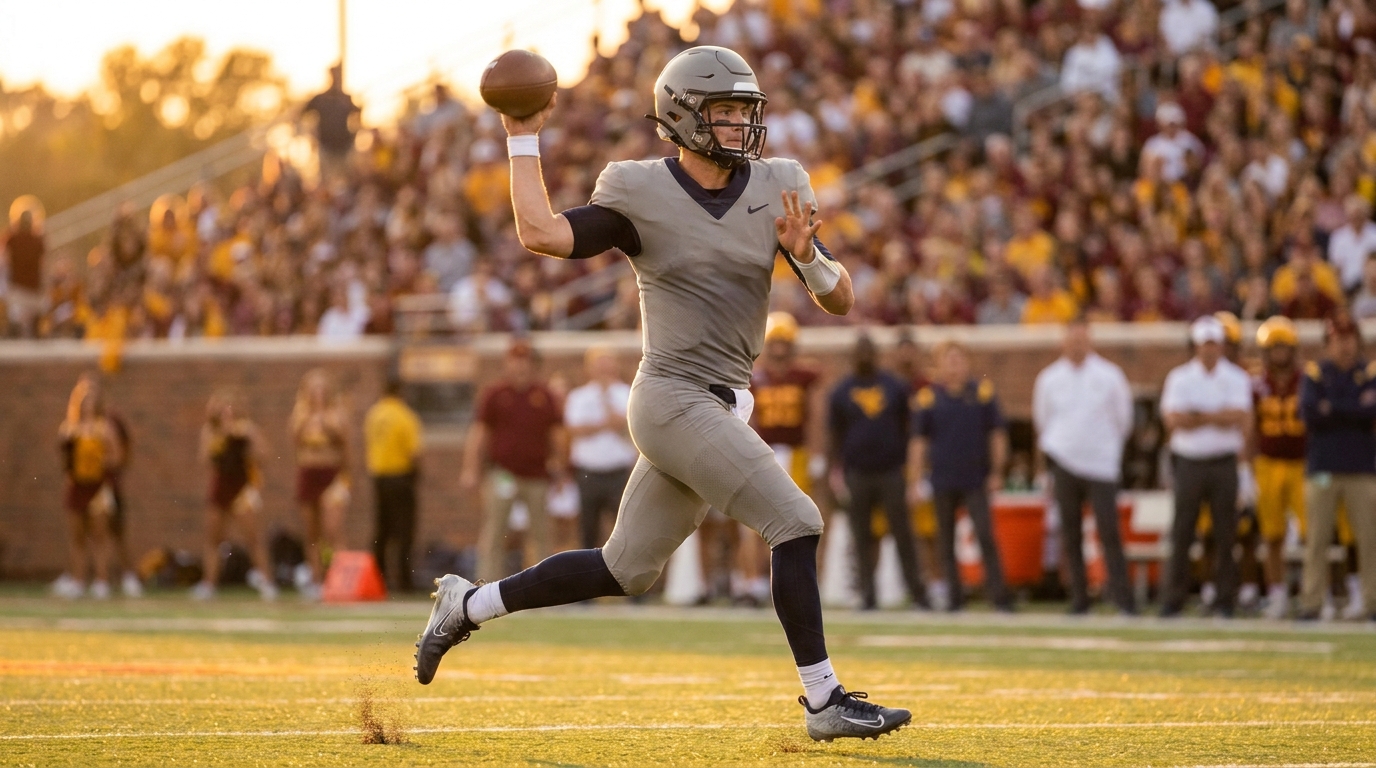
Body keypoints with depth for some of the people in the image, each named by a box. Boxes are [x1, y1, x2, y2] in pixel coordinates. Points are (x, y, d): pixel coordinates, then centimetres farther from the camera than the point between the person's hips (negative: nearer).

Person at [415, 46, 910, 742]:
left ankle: (469, 605, 27)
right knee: (795, 523, -14)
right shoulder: (640, 193, -6)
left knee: (625, 570, 13)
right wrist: (523, 138, -11)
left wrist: (808, 257, -17)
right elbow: (541, 234, -18)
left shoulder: (776, 189, 7)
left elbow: (840, 301, 5)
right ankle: (824, 702, -8)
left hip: (722, 407, 7)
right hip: (674, 400, -7)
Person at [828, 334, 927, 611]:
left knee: (902, 533, -3)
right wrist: (837, 472, 3)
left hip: (891, 471, -1)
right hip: (857, 472, 1)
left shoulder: (896, 387, 7)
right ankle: (867, 593, 6)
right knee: (863, 536, 2)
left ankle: (917, 590, 1)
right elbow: (836, 434, 9)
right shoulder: (842, 391, 7)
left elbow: (907, 429, 11)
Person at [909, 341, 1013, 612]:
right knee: (946, 541, 6)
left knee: (985, 536, -11)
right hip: (943, 481, 1)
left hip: (976, 481, -1)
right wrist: (916, 480, 3)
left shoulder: (983, 392, 2)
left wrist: (996, 472, 4)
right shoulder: (929, 397, 2)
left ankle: (998, 595, -10)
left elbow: (997, 434, 8)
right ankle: (954, 597, 15)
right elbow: (918, 441, 6)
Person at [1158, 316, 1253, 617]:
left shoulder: (1237, 378, 5)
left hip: (1224, 463, 0)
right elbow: (1173, 420, -7)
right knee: (1181, 533, -1)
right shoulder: (1179, 378, 5)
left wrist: (1197, 416, -10)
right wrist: (1218, 418, -8)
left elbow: (1241, 417, -10)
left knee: (1225, 532, 0)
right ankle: (1173, 599, 1)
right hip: (1189, 462, 0)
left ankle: (1224, 599, 5)